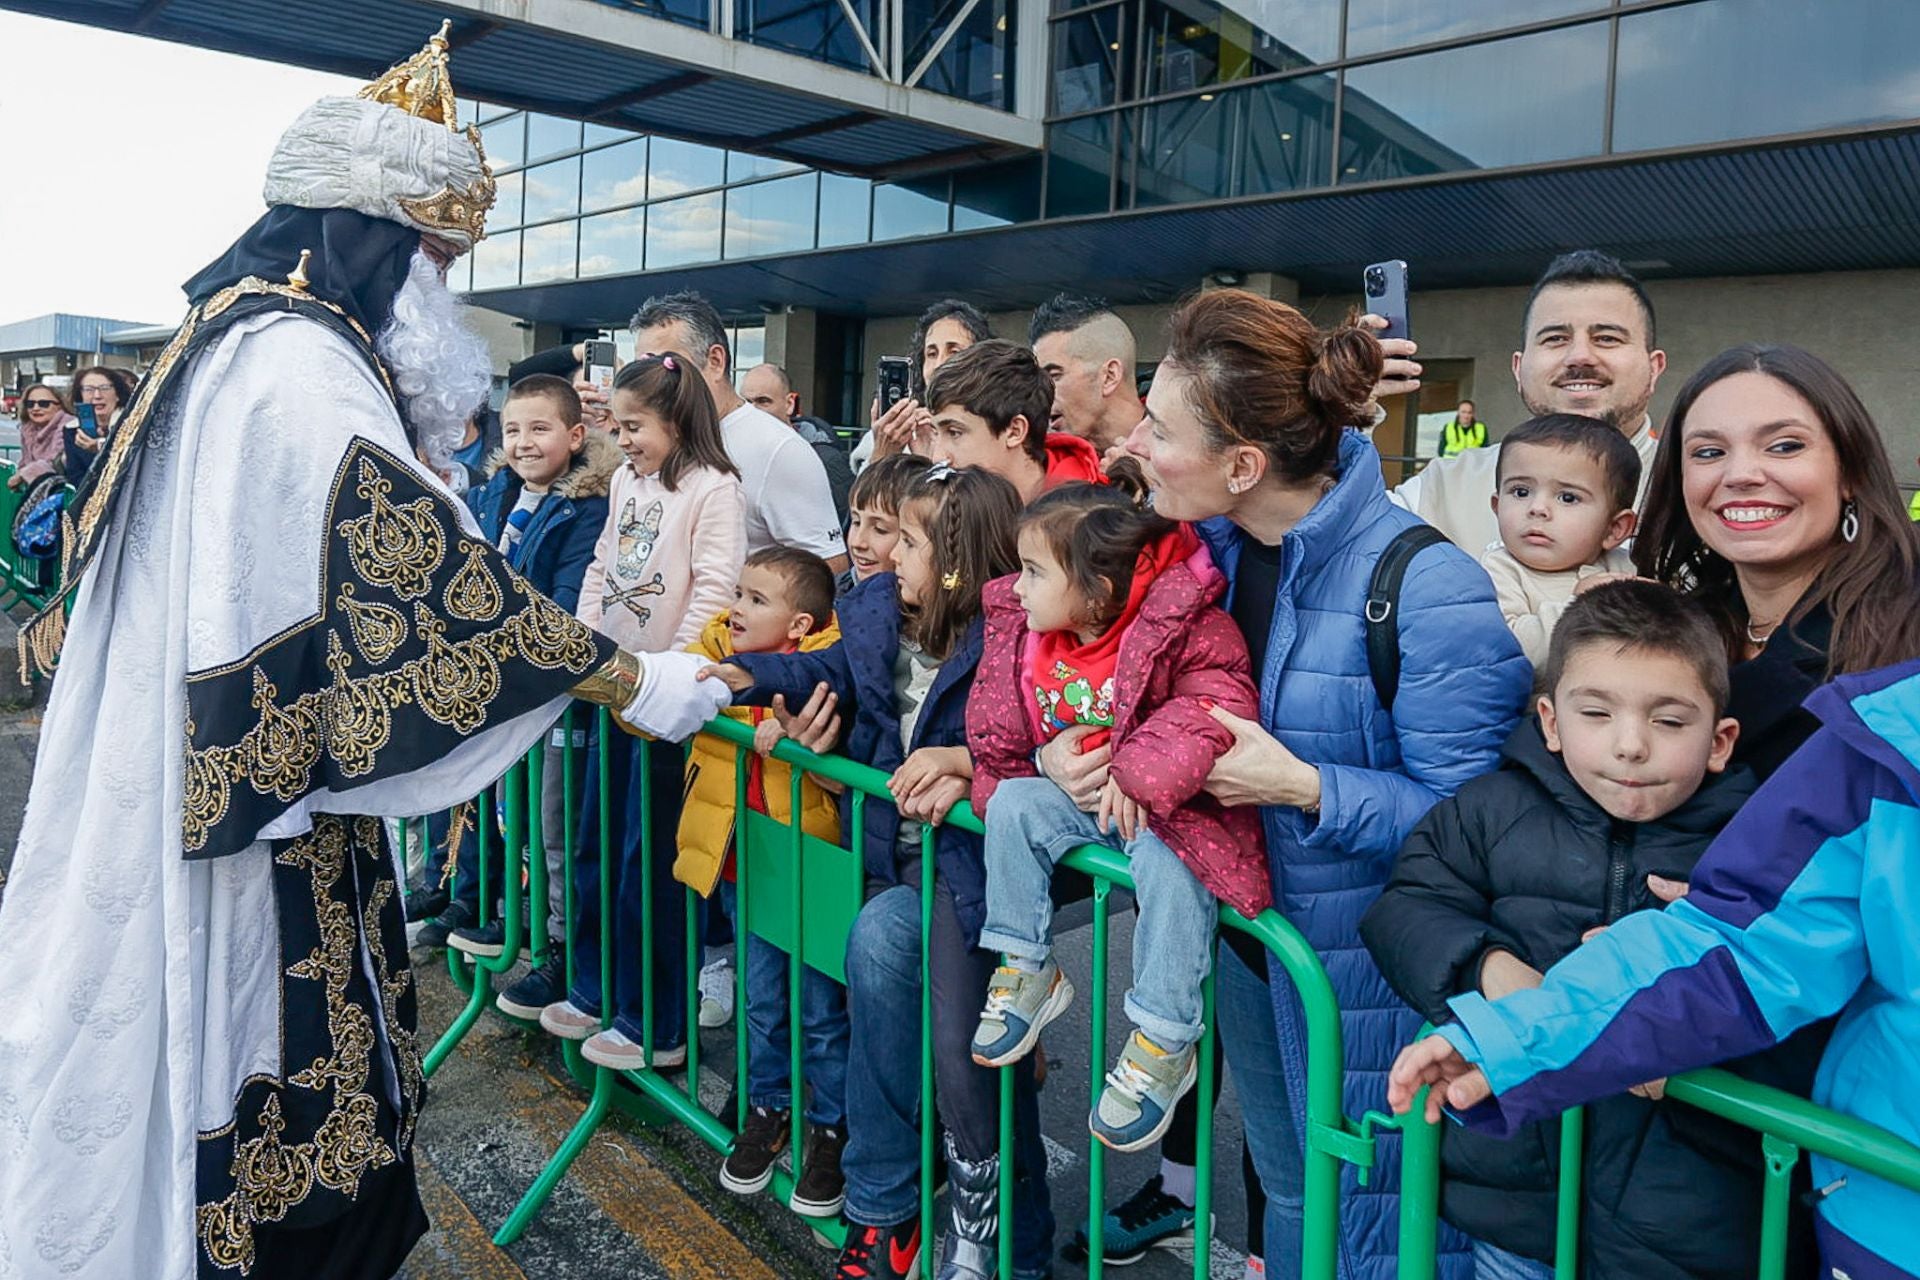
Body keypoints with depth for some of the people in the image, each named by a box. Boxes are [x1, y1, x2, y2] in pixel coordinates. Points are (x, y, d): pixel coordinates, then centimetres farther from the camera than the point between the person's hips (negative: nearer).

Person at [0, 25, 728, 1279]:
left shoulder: (247, 338, 14)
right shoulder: (301, 369, -20)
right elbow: (424, 564, -26)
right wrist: (632, 684, -21)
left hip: (222, 785, 10)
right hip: (263, 817, -10)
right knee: (280, 1089, 2)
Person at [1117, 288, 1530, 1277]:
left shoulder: (1426, 586, -26)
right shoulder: (1209, 542, -3)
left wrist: (1304, 788, -27)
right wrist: (1064, 744, -9)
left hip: (1361, 968, -6)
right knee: (1284, 1199, 27)